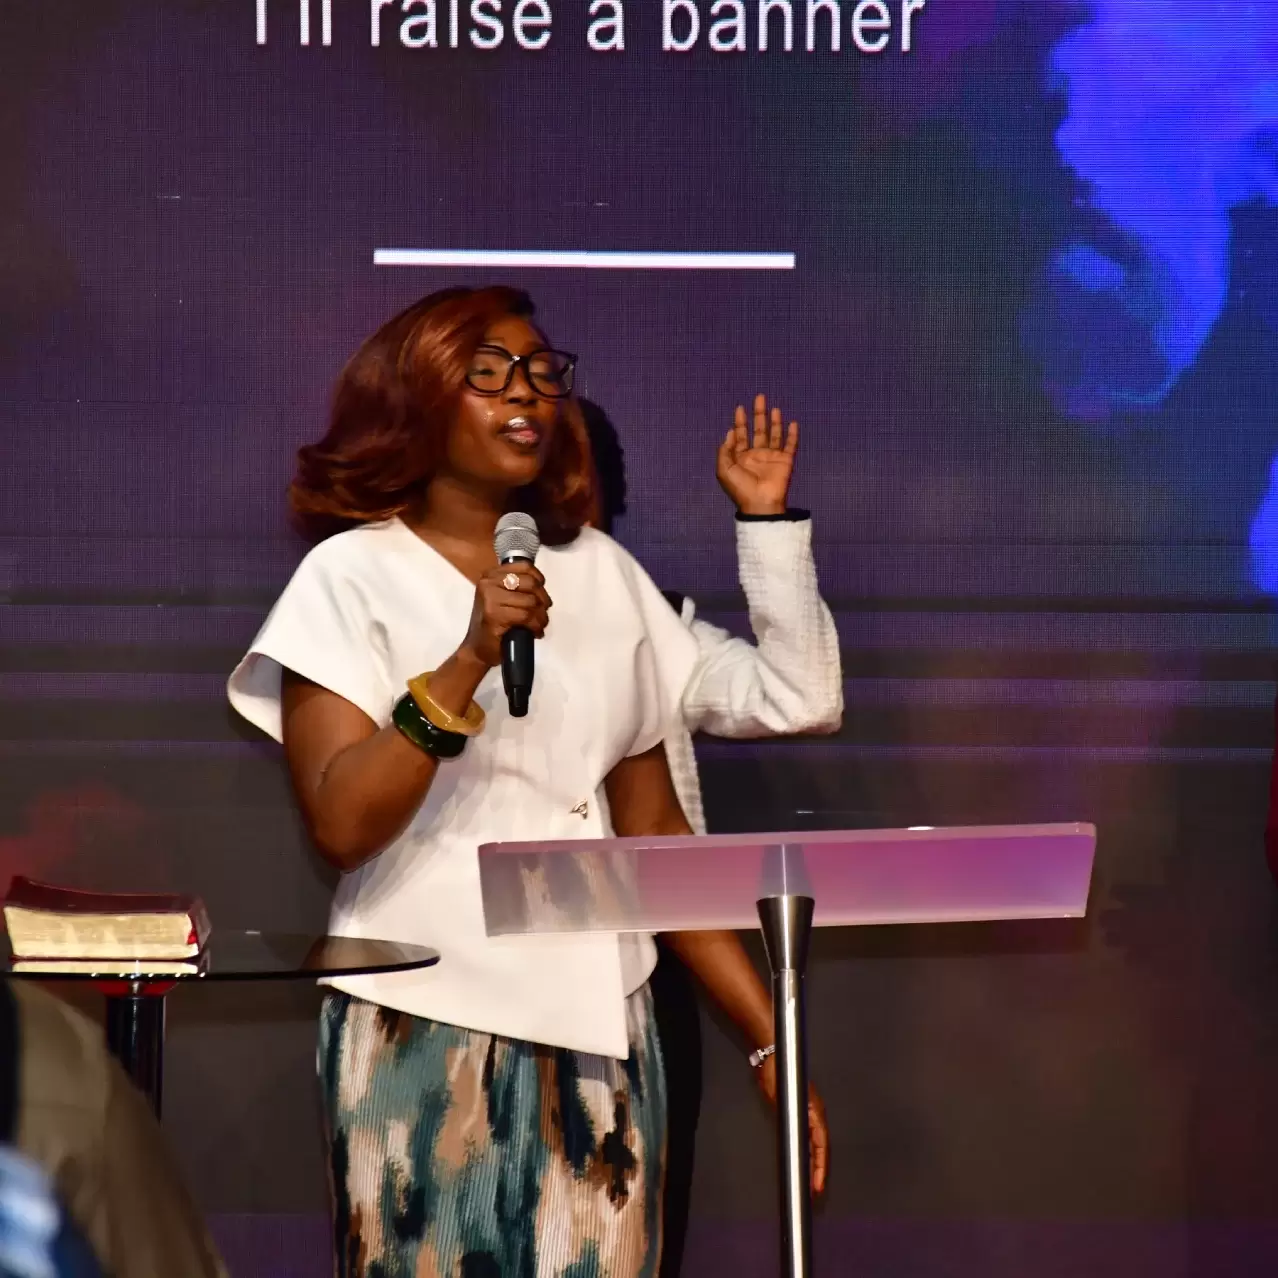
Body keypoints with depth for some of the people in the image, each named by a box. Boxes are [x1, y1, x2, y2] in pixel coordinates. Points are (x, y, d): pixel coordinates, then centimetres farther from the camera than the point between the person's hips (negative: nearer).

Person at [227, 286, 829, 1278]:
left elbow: (656, 834, 12)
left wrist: (771, 1032, 8)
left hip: (601, 1020, 4)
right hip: (425, 1030, -4)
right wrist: (470, 659, -22)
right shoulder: (353, 575, -1)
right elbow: (341, 823, -13)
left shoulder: (603, 573, 11)